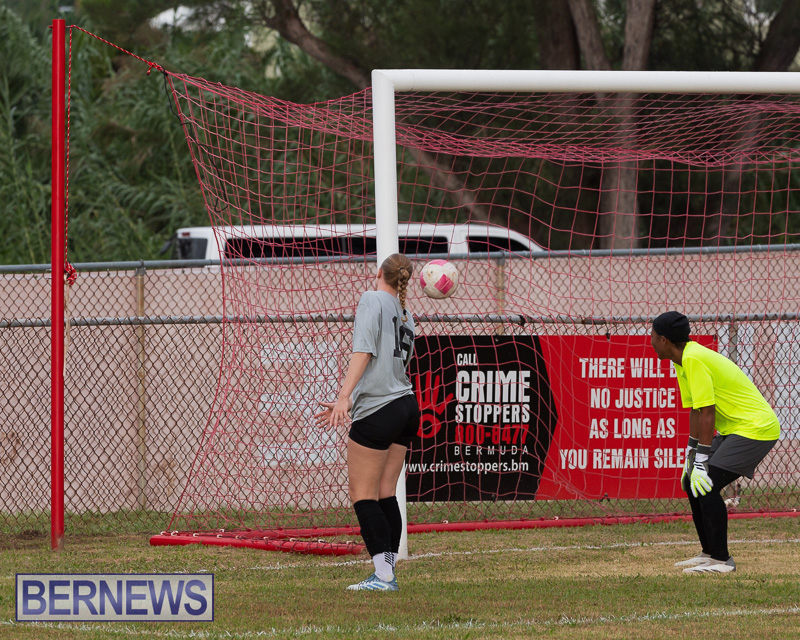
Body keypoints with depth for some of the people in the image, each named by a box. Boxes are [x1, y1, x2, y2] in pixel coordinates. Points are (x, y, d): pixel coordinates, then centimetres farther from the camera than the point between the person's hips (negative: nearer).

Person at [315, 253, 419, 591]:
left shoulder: (372, 300, -4)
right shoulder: (406, 316, 17)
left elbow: (363, 352, -17)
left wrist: (344, 396, -24)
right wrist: (349, 404, 26)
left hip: (378, 412, -8)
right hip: (406, 407, 8)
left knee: (362, 495, -3)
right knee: (385, 494, 11)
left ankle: (382, 575, -8)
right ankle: (388, 573, 8)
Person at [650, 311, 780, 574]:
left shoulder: (694, 359, -21)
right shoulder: (685, 360, 10)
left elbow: (707, 412, -24)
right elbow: (695, 411, 15)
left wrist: (701, 460, -22)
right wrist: (691, 454, 14)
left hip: (756, 428, -10)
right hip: (735, 430, 10)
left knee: (706, 486, -18)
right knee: (692, 483, 11)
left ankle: (721, 560, -12)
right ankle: (709, 553, 18)